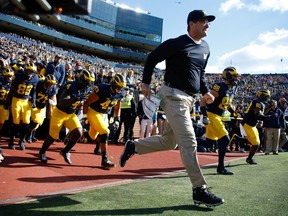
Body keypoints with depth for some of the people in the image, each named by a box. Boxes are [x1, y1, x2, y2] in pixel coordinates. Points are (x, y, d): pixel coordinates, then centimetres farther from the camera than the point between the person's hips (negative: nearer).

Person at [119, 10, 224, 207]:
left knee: (169, 142, 14)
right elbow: (152, 59, -1)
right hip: (174, 95, -9)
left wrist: (205, 92, 10)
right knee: (189, 143, -11)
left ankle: (133, 146, 29)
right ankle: (200, 190, -4)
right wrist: (146, 83, -3)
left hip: (189, 99, 9)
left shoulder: (205, 48, 14)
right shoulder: (176, 43, -9)